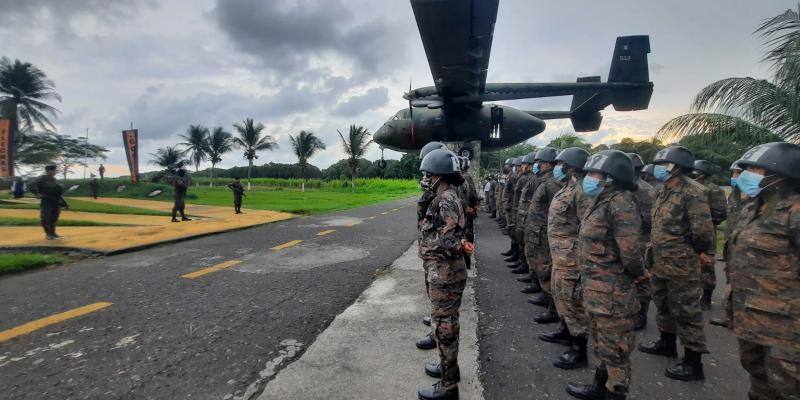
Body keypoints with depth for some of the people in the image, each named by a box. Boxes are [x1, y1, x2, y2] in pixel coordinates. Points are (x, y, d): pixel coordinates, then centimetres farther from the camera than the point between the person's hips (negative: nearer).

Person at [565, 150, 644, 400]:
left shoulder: (620, 203, -20)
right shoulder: (602, 201, 10)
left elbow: (631, 252, -28)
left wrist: (634, 272, -8)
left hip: (612, 293, -10)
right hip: (596, 290, 10)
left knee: (614, 349, 7)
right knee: (600, 343, 24)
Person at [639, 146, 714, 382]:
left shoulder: (692, 192, -18)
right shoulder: (666, 191, 10)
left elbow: (703, 229, -21)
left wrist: (700, 251, -9)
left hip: (681, 265, -9)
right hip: (660, 262, 9)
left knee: (686, 311, 1)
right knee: (663, 304, 22)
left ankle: (693, 363, 14)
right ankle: (666, 342, 41)